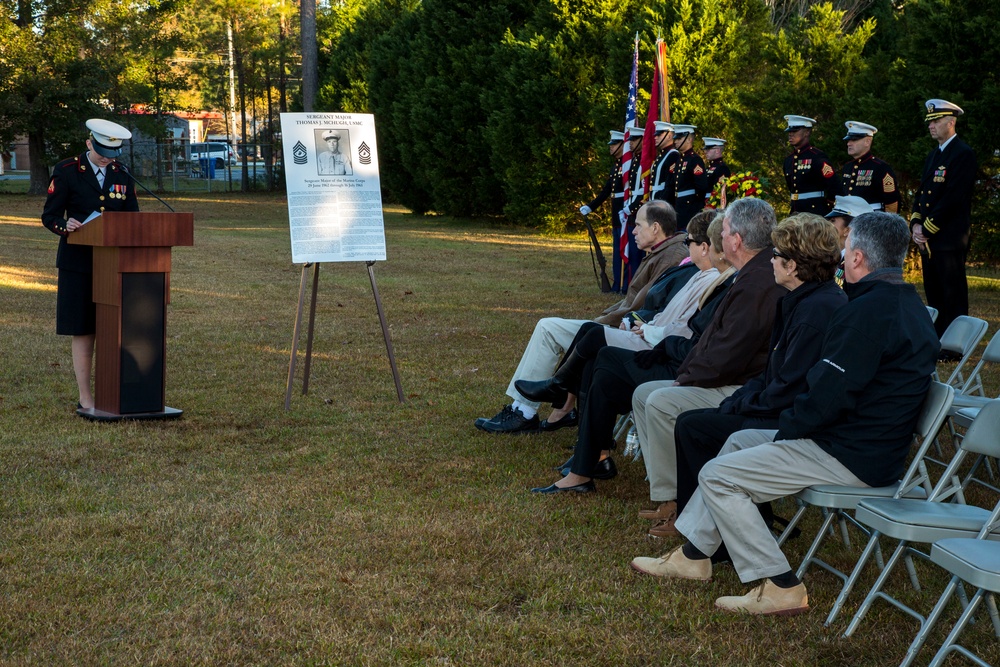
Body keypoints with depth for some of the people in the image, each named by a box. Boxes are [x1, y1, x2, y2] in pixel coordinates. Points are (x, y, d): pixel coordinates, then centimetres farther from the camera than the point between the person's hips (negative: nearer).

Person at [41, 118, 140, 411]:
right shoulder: (67, 171, -3)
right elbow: (49, 215, -3)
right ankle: (85, 398, 6)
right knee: (83, 331, 0)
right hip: (79, 262, -3)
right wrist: (66, 226, -25)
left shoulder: (122, 176, 9)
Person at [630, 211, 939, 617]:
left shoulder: (869, 310, -22)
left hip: (851, 457, -11)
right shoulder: (907, 305, 11)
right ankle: (694, 554, 24)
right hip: (877, 443, 11)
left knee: (718, 476, -6)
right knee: (740, 441, 21)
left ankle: (780, 587, -4)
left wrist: (787, 427, -6)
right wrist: (791, 425, 7)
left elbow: (827, 398, -24)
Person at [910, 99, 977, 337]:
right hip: (927, 238, 9)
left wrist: (928, 228, -14)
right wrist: (916, 224, 1)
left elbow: (953, 198, -16)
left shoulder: (963, 154, -10)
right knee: (934, 296, 12)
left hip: (949, 238, -9)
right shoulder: (933, 156, 19)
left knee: (953, 296, -5)